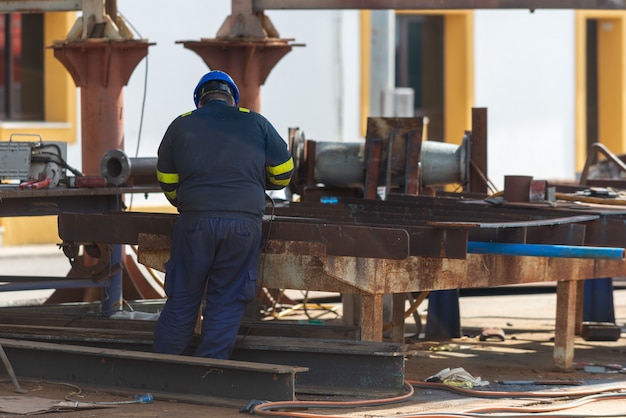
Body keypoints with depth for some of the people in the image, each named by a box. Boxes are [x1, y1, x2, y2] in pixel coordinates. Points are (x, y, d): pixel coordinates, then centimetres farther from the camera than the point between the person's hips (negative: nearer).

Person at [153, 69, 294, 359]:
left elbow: (167, 182, 16)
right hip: (244, 223, 0)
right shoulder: (255, 123, 9)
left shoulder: (181, 125, 11)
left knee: (182, 301, 8)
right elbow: (283, 172, 12)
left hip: (195, 223, 1)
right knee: (227, 303, 6)